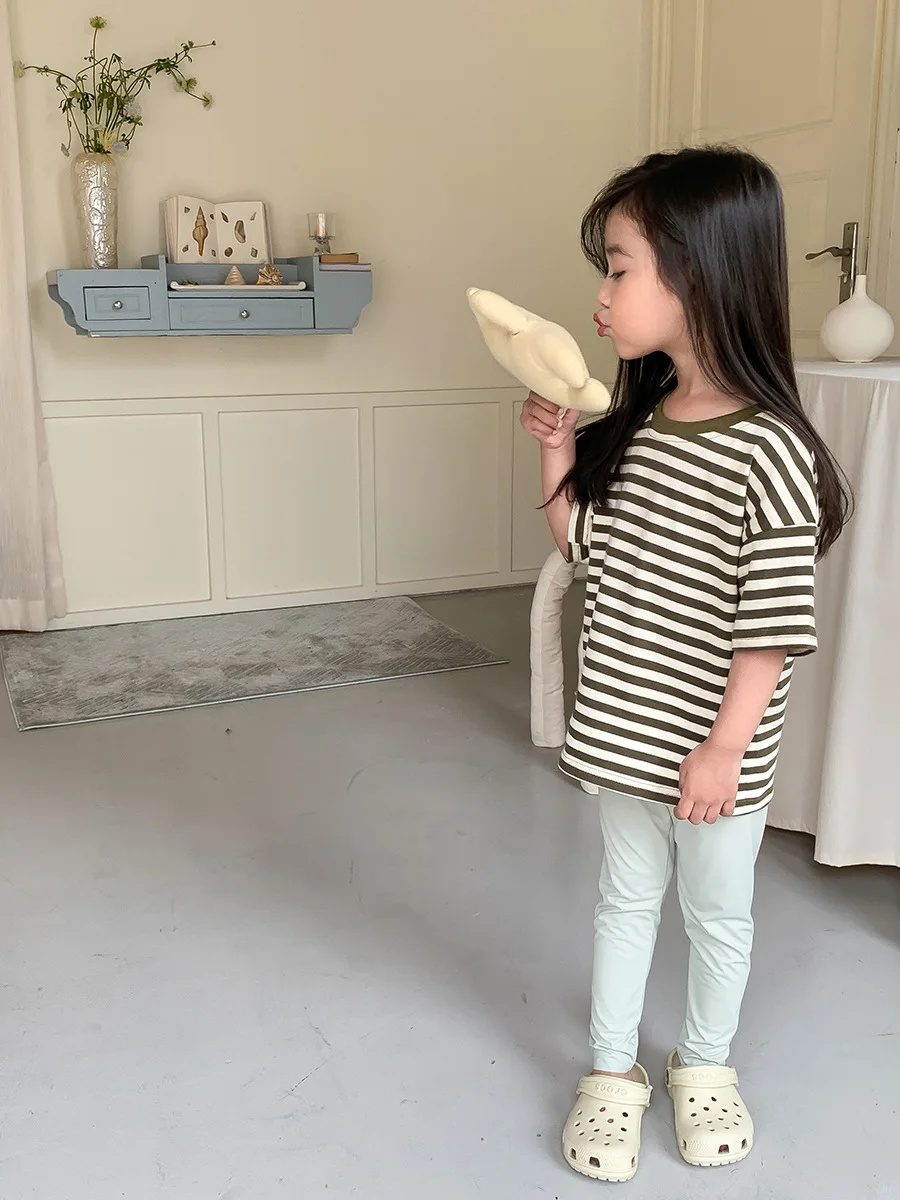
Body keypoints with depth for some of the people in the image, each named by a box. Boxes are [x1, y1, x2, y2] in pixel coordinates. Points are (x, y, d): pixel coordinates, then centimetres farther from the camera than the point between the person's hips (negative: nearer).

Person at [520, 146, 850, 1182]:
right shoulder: (635, 424, 0)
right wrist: (557, 455, -2)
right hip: (623, 731, 6)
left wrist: (724, 749, -18)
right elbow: (585, 545, 11)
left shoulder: (767, 452, -23)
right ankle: (612, 1071, 39)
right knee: (626, 897, 21)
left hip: (713, 748, -6)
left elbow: (773, 627, -20)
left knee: (716, 913, 18)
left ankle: (704, 1065, 42)